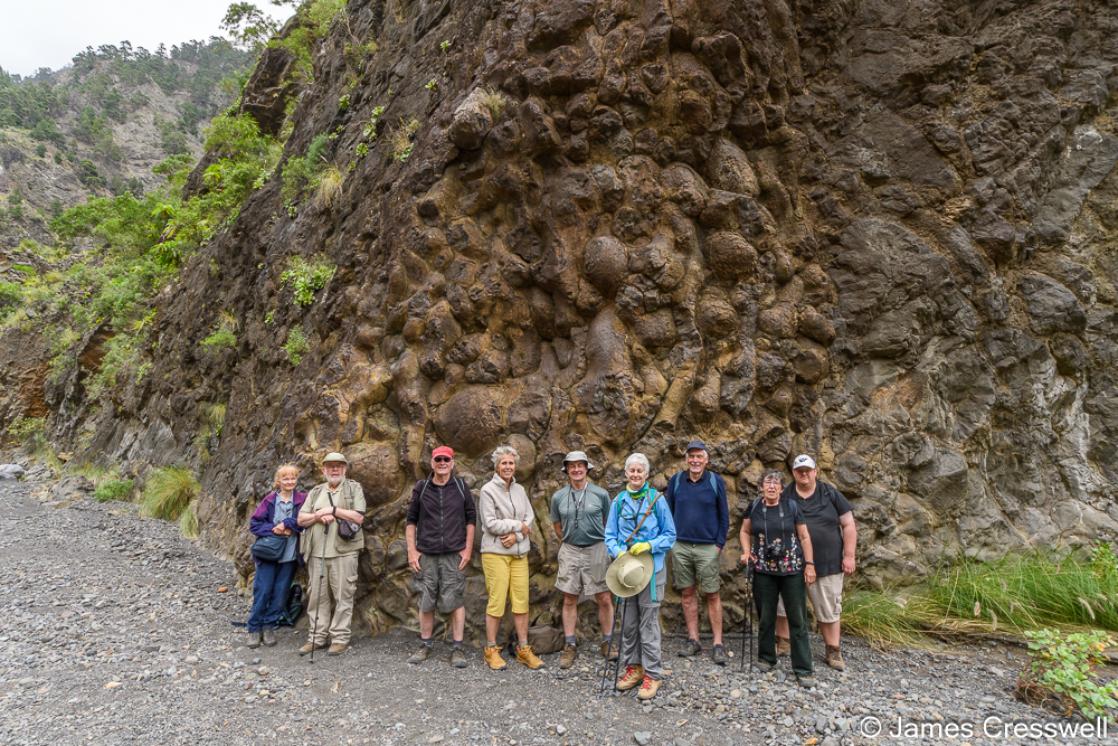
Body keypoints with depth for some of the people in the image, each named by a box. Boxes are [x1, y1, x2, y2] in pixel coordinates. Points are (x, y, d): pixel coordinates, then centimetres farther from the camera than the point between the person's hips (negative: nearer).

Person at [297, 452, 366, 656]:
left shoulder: (354, 488, 3)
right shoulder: (315, 492, 16)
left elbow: (358, 517, -9)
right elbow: (301, 519, 10)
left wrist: (332, 510, -10)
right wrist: (319, 516, -9)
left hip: (343, 551, -4)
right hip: (317, 552, 4)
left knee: (342, 596, -1)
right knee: (317, 595, 8)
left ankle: (340, 638, 7)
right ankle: (317, 637, 18)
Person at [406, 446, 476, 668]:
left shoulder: (461, 488, 3)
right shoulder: (421, 488, 3)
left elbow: (471, 519, 6)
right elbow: (411, 520, 6)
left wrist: (468, 549, 0)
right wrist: (412, 550, 0)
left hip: (454, 554, -1)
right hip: (426, 555, 1)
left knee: (455, 600, -1)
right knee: (426, 601, 8)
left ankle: (457, 648, 9)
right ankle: (425, 645, 23)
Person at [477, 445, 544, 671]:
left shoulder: (520, 490, 11)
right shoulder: (488, 490, -6)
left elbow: (530, 518, 7)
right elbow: (490, 523, -12)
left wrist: (516, 535, -11)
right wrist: (518, 525, -7)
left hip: (519, 553, 5)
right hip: (495, 553, -5)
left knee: (521, 601, 5)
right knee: (496, 601, -3)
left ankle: (523, 649, 16)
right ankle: (491, 650, 11)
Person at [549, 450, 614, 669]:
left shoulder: (601, 494, -4)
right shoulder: (558, 497, 1)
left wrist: (604, 544, 10)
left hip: (597, 550, -1)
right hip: (570, 552, 2)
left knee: (604, 599, 3)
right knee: (569, 600, 6)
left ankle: (607, 643, 20)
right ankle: (570, 646, 17)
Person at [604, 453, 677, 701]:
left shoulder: (657, 500, -4)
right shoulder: (619, 501, 4)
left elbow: (670, 534, 0)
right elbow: (610, 535, 7)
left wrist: (649, 545, -15)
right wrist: (619, 552, -11)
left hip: (651, 569, -3)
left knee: (649, 622, 0)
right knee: (628, 622, 12)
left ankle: (652, 674, 11)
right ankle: (633, 666, 28)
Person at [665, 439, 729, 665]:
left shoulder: (716, 481, -1)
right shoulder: (676, 480, 3)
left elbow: (724, 516, 3)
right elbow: (667, 512, 9)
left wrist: (720, 544, -3)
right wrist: (669, 540, 4)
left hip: (708, 548, -2)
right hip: (680, 547, 2)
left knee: (712, 595, 1)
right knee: (687, 593, 9)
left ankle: (717, 644, 10)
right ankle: (693, 640, 19)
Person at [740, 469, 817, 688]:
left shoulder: (791, 506, -3)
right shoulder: (754, 507, 1)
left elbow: (804, 537, 2)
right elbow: (745, 532, 13)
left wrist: (809, 564, -2)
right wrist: (746, 551, -2)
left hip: (791, 570, -1)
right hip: (763, 571, 1)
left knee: (798, 619, 2)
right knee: (765, 617, 10)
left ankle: (803, 669, 10)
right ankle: (767, 659, 28)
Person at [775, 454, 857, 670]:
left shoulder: (830, 494, -1)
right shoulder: (785, 497, 2)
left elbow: (848, 525, 0)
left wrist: (849, 556, -5)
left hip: (827, 563, -1)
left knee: (829, 610, 8)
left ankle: (833, 652, 23)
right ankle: (781, 643, 27)